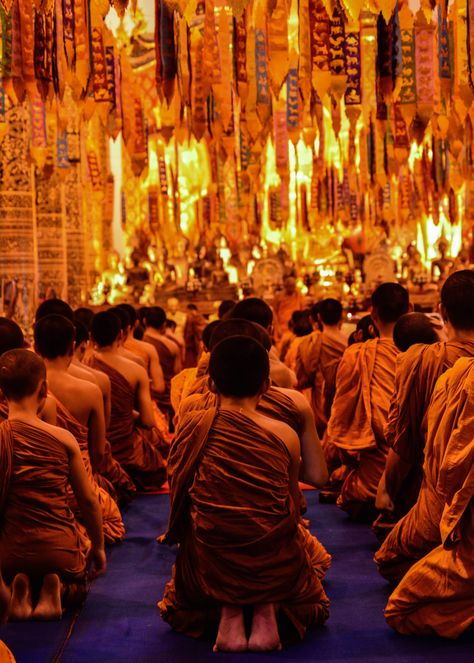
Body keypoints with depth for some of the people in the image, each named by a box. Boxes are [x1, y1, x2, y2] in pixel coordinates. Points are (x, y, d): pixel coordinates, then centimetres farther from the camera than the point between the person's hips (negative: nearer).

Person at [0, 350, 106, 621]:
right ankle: (56, 589, -2)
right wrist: (98, 547, 17)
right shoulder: (64, 439, -7)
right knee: (75, 590, 33)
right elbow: (88, 500, 0)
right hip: (60, 551, 0)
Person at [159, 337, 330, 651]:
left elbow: (177, 493, 2)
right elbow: (294, 505, -1)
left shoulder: (191, 427, -10)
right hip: (276, 567, -1)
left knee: (178, 607, 36)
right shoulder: (285, 436, -12)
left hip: (209, 567, 1)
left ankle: (226, 614, 4)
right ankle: (269, 611, 3)